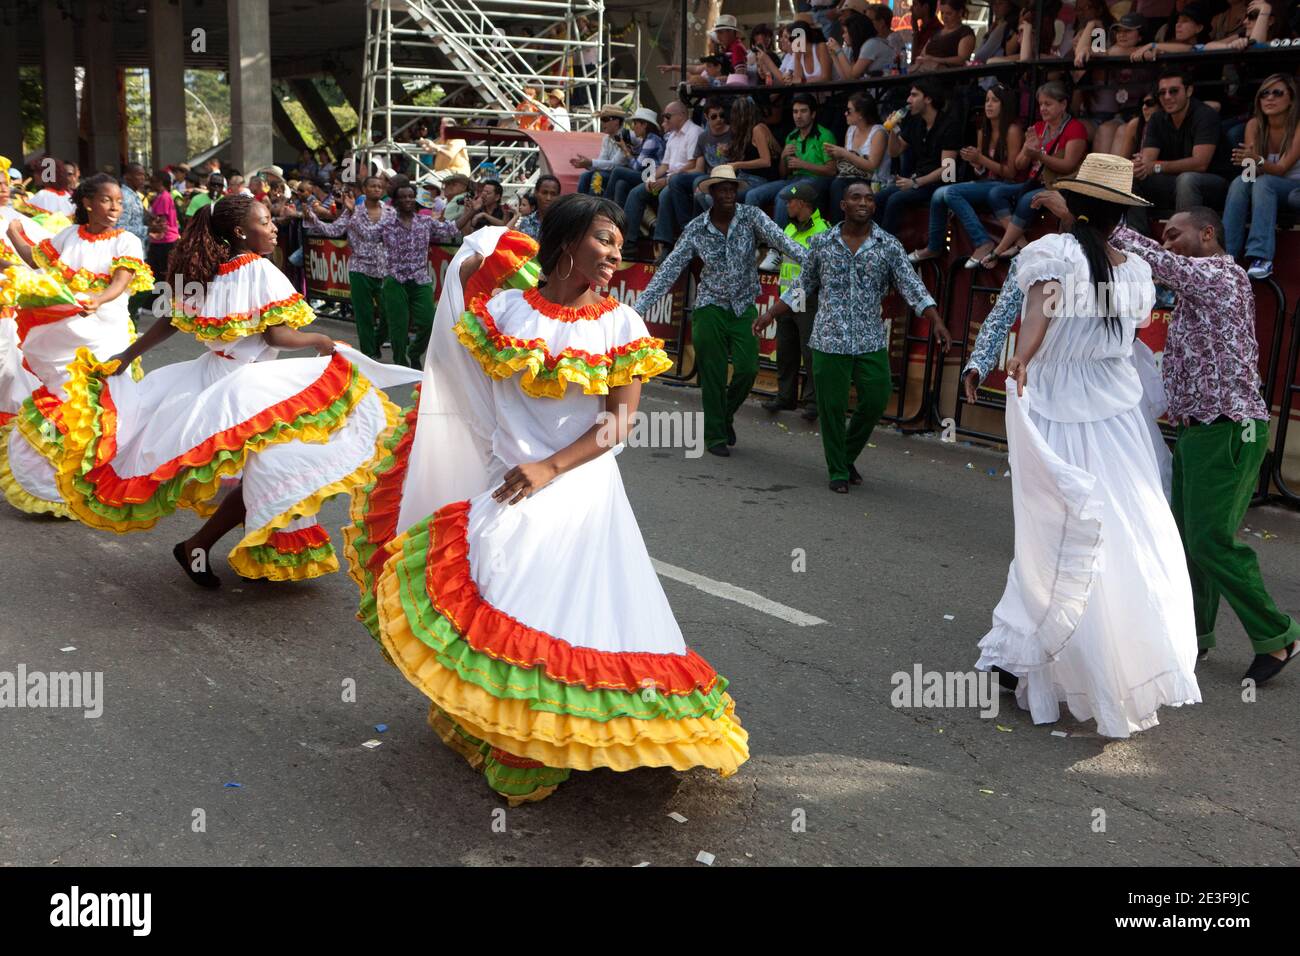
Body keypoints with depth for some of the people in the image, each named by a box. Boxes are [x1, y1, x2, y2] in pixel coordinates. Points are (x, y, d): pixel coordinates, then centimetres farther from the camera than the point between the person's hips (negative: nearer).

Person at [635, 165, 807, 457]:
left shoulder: (751, 216, -5)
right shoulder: (696, 229, -5)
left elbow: (780, 239, -21)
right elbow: (670, 269, -5)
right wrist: (640, 307, -11)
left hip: (744, 307, 1)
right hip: (710, 307, -1)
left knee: (747, 369, -7)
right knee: (713, 376, -1)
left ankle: (727, 415, 22)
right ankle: (715, 436, 12)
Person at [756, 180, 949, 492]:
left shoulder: (889, 246, 3)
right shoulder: (821, 243, 4)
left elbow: (913, 287, -3)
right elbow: (802, 288, 14)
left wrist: (936, 322, -14)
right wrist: (770, 315, 11)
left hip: (872, 341, 1)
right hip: (829, 339, -1)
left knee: (875, 401, 2)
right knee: (832, 407, 1)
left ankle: (848, 457, 27)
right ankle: (837, 472, 16)